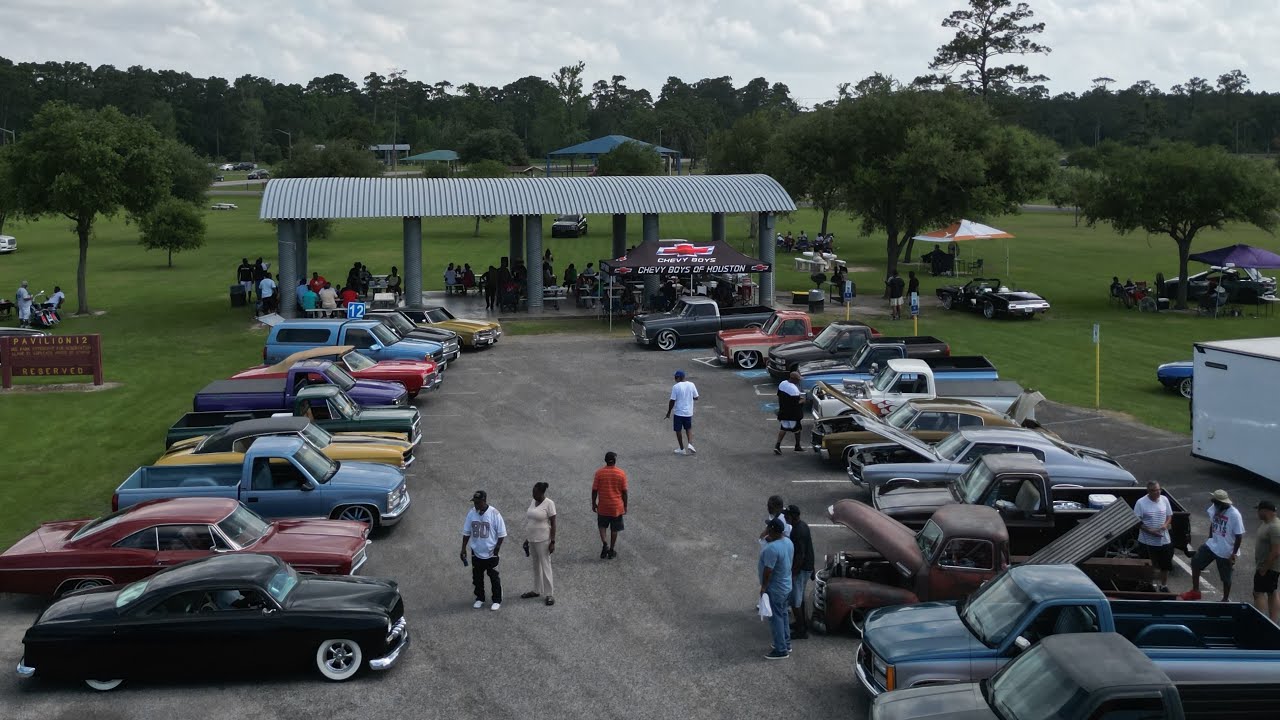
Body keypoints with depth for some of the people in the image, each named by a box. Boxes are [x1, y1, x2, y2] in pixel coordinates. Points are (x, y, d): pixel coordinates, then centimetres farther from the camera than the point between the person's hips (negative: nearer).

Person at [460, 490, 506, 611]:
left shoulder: (494, 513, -15)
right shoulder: (471, 513, -3)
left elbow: (502, 534, -9)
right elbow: (466, 532, 6)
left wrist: (496, 549, -12)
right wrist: (463, 549, 3)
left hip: (491, 553, -4)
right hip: (476, 552, 4)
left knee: (494, 578, 5)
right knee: (477, 577, 13)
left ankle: (497, 600, 16)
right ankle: (479, 599, 28)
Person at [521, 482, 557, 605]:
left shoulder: (549, 503, -14)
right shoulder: (532, 502, 7)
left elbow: (553, 523, -13)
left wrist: (552, 542, -15)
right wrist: (526, 539, 16)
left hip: (543, 540, -7)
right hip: (532, 539, 7)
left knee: (545, 566, -3)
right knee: (536, 566, 16)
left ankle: (550, 594, 3)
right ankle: (537, 590, 27)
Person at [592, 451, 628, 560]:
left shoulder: (599, 473, -9)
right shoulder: (621, 473, -8)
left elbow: (594, 490, -5)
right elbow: (624, 491, -4)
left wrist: (593, 503, 8)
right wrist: (625, 506, 6)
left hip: (603, 506, 0)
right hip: (617, 506, 0)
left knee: (602, 525, 19)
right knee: (614, 529, 12)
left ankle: (604, 544, -2)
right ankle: (611, 551, 18)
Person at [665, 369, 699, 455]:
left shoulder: (676, 387, -14)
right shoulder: (691, 385, -2)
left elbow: (672, 401, -13)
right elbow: (696, 398, 5)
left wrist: (669, 412, -1)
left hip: (679, 413, -4)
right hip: (689, 412, 4)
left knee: (678, 430, 11)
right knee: (688, 428, 22)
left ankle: (682, 449, 17)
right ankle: (690, 444, 2)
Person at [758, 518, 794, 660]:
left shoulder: (772, 548, -30)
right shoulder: (788, 542, -1)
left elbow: (768, 570, -26)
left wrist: (763, 587, -11)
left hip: (775, 589, -9)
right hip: (786, 586, 9)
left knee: (776, 618, 3)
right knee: (783, 615, 21)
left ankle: (781, 650, 11)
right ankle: (786, 643, 33)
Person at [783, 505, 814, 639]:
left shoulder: (798, 532, -27)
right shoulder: (802, 525, 4)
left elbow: (800, 555, -27)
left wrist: (793, 573, -20)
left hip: (801, 569, -10)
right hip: (807, 566, 10)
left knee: (795, 600, 0)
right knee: (800, 596, 24)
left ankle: (801, 630, 8)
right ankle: (802, 621, 37)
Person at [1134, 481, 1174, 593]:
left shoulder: (1164, 500, 1)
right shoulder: (1141, 503, -13)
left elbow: (1169, 515, 10)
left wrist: (1166, 524, -11)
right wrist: (1150, 531, -22)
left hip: (1164, 540, 4)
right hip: (1147, 541, -4)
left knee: (1166, 565, 16)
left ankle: (1164, 586, 35)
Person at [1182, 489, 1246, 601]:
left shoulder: (1234, 515, -26)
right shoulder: (1214, 508, -7)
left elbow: (1239, 535, -20)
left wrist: (1234, 553, -18)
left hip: (1226, 552, -7)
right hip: (1212, 545, 7)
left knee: (1226, 578, 10)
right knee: (1195, 562, 9)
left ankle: (1225, 600, 30)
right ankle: (1195, 591, 23)